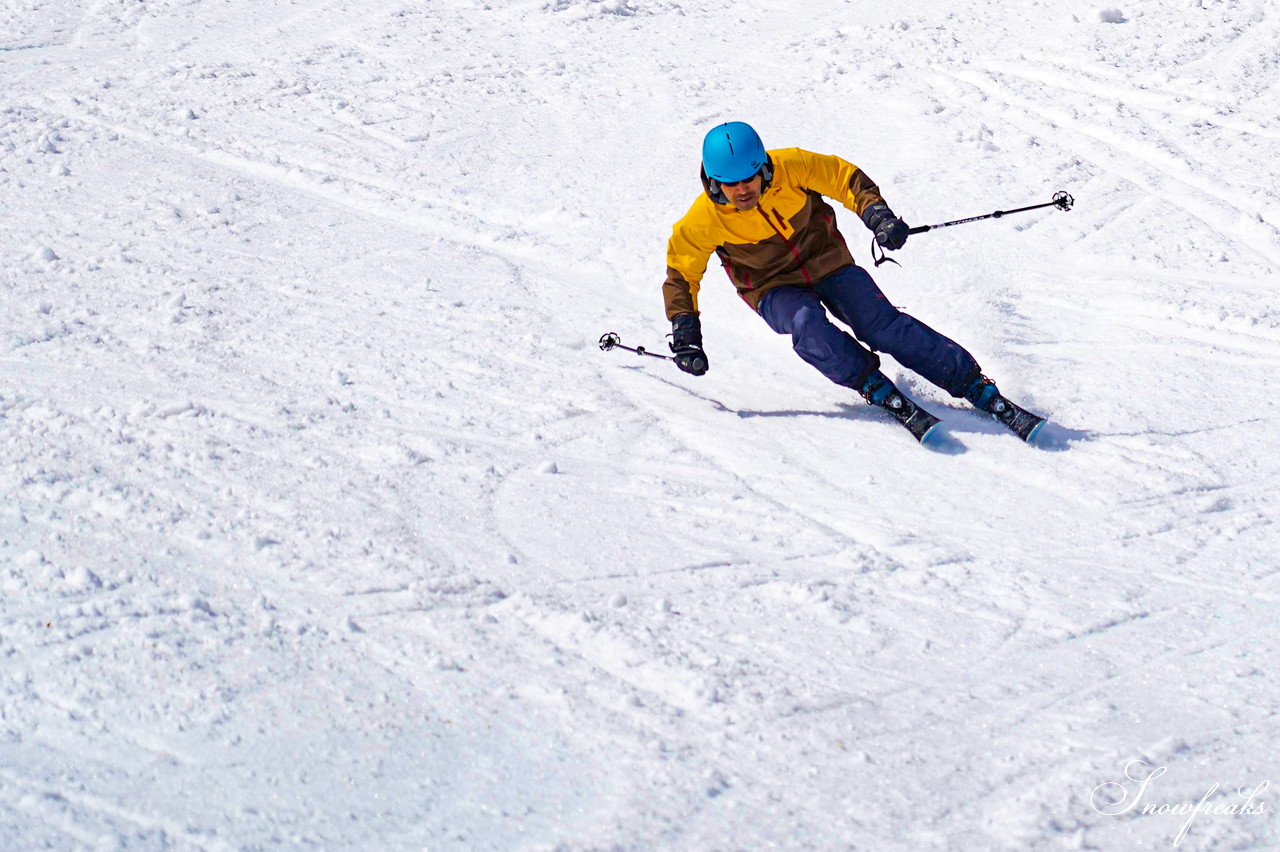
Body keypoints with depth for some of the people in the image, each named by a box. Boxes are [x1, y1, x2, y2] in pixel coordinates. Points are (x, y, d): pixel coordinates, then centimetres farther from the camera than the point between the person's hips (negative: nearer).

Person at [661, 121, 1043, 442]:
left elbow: (845, 178, -7)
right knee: (807, 325, -34)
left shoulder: (790, 167, -21)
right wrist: (685, 337, -18)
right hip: (775, 289, 0)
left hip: (828, 264, 0)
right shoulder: (703, 222, -21)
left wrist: (876, 215, -23)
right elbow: (681, 276, -8)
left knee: (884, 325, -19)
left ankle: (980, 390, -16)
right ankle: (881, 393, -26)